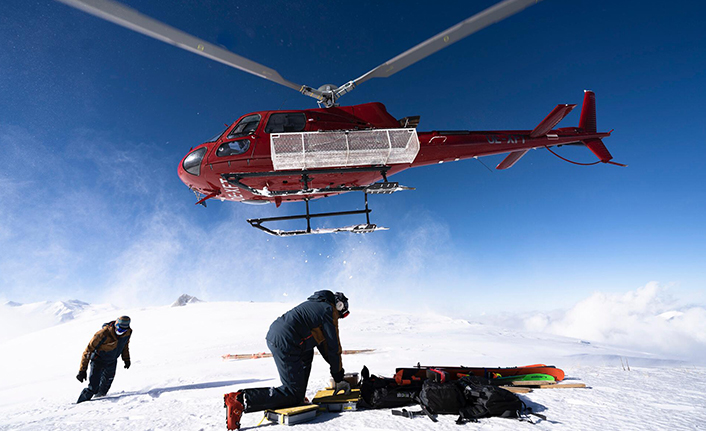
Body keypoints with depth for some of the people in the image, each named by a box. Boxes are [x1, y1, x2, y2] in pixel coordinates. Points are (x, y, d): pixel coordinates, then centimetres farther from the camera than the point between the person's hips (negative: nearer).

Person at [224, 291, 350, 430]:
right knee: (293, 394, -4)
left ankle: (298, 396, 26)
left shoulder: (317, 305, 28)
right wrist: (338, 377, 12)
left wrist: (334, 365, 36)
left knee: (307, 354, 33)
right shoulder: (329, 311, 1)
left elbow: (321, 341, 34)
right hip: (285, 344, -10)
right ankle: (242, 400, -13)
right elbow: (334, 346, 2)